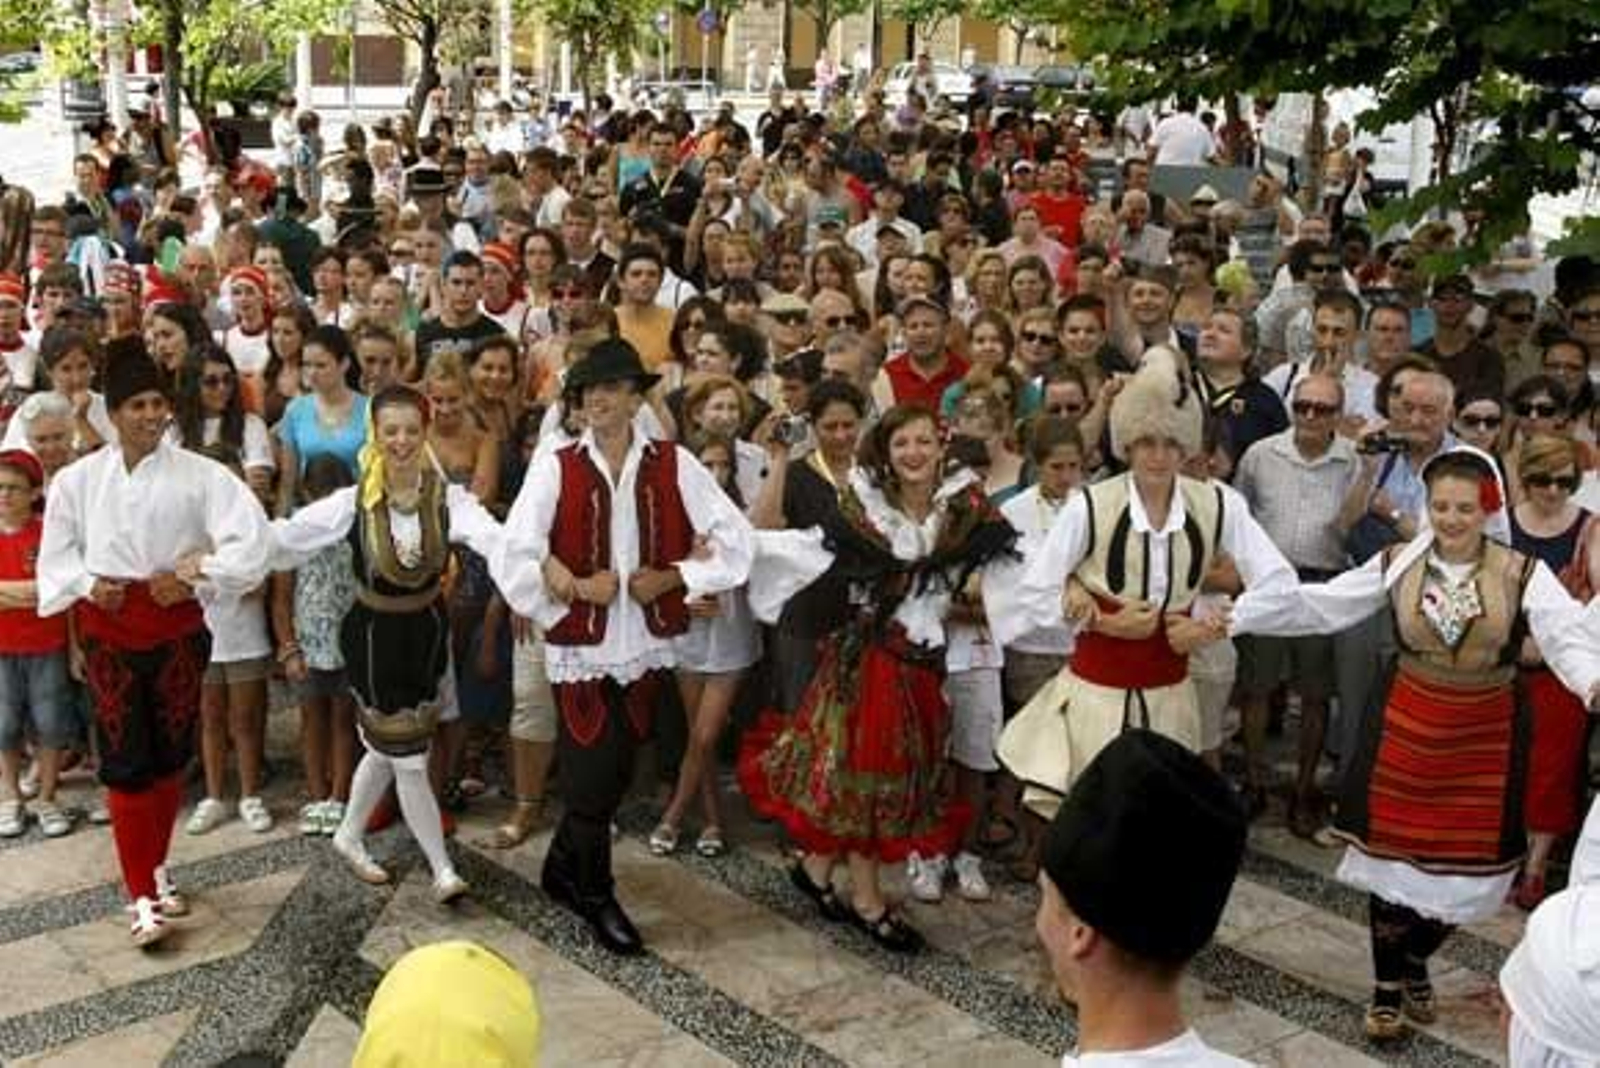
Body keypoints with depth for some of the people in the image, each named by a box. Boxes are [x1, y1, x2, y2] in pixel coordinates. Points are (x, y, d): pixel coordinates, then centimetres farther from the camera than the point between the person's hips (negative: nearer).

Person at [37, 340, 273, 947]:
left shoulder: (199, 475, -7)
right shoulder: (77, 479, -1)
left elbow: (251, 537, -13)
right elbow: (56, 555, 6)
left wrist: (192, 572, -17)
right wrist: (88, 584, -12)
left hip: (177, 628, 0)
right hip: (109, 631, 0)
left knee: (170, 755, 10)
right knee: (125, 762, -2)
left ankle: (157, 870, 31)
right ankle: (142, 897, 5)